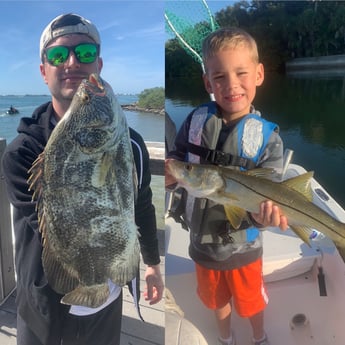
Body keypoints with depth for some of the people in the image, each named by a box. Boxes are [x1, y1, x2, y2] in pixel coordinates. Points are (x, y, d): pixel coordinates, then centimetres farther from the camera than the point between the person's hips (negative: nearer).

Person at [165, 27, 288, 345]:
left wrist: (262, 213, -39)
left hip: (242, 247, -2)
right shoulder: (196, 121, -13)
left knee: (251, 301, 26)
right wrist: (170, 174, -26)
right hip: (203, 243, 3)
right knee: (217, 299, 29)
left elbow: (265, 194, -17)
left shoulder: (268, 138, -18)